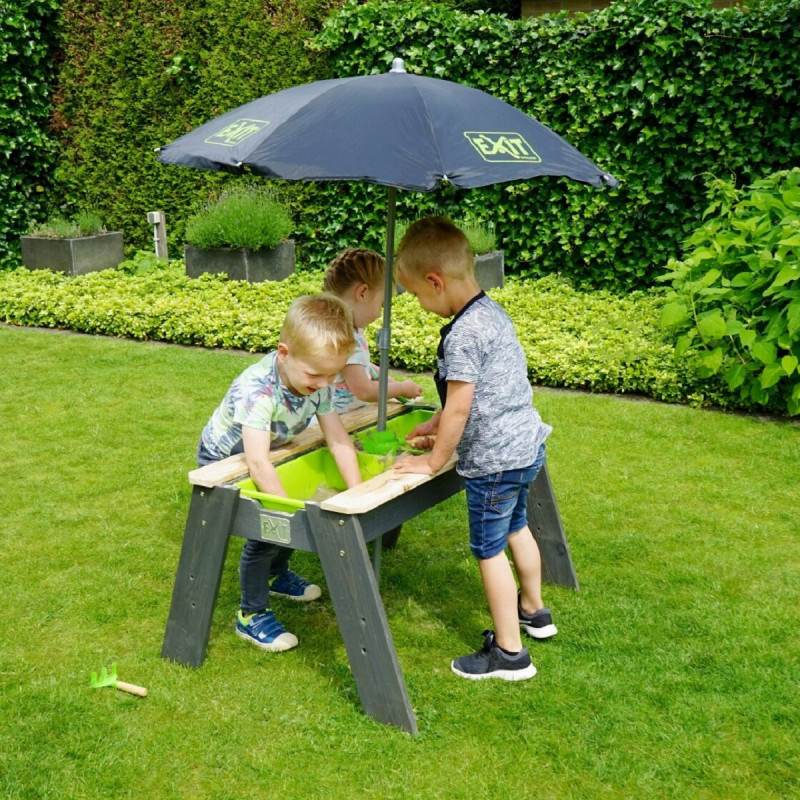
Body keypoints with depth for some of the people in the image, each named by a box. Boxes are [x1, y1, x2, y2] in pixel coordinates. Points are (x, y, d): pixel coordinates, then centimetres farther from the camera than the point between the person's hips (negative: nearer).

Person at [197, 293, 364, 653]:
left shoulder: (318, 382, -21)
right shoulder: (257, 389, -42)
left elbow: (339, 440, -18)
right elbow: (258, 462, -46)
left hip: (267, 453, 7)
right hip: (222, 460, -6)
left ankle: (278, 575, 42)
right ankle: (251, 615, 2)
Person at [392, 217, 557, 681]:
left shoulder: (463, 334, -25)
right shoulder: (492, 312, 5)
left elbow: (459, 408, -22)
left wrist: (433, 461, -9)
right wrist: (437, 424, 20)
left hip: (493, 460, -10)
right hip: (525, 446, 10)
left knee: (490, 549, 4)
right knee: (516, 528, 27)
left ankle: (508, 652, 15)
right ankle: (534, 611, 46)